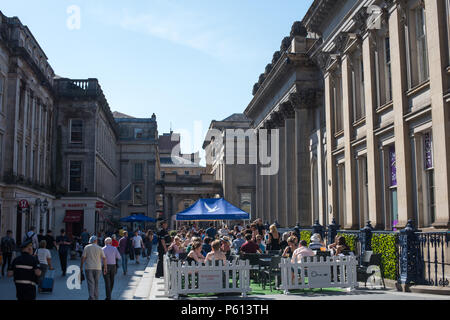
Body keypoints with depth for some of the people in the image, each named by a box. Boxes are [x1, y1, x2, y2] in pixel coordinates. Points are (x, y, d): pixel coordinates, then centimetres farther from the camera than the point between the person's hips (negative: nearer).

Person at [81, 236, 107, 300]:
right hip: (97, 268, 1)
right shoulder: (99, 248, 2)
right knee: (96, 283, 13)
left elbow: (83, 257, -5)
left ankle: (91, 297, -19)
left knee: (90, 283, -5)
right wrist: (105, 268, 8)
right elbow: (104, 258, 1)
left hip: (88, 268, -1)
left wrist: (81, 267, 3)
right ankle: (96, 298, 19)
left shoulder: (87, 247, 0)